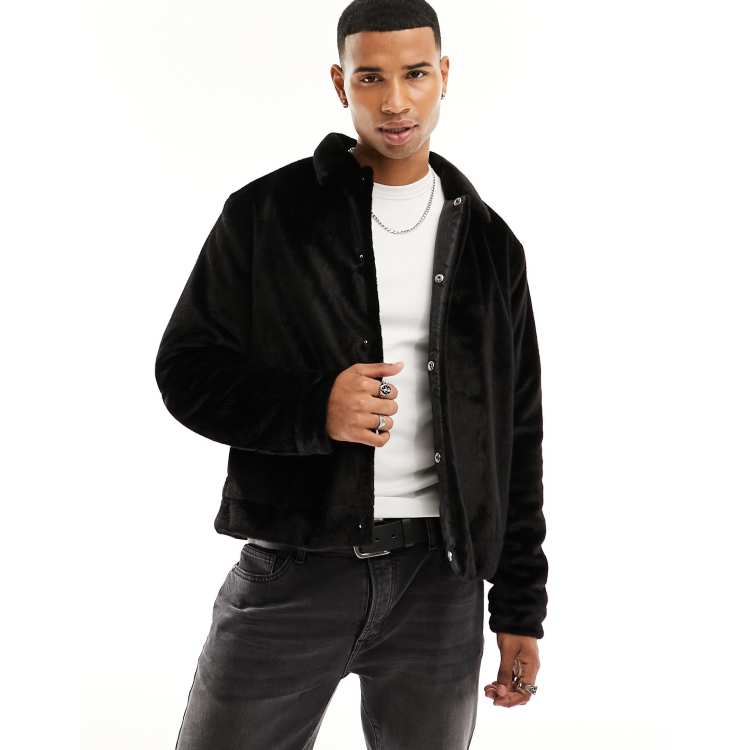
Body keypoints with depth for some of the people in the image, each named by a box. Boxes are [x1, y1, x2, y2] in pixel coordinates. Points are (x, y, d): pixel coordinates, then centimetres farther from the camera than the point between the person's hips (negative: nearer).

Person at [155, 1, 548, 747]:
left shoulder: (487, 244, 7)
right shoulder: (266, 212, -1)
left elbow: (515, 434, 9)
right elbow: (186, 369, 0)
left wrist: (520, 604, 7)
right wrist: (311, 408, -19)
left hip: (439, 580, 2)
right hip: (291, 571, -2)